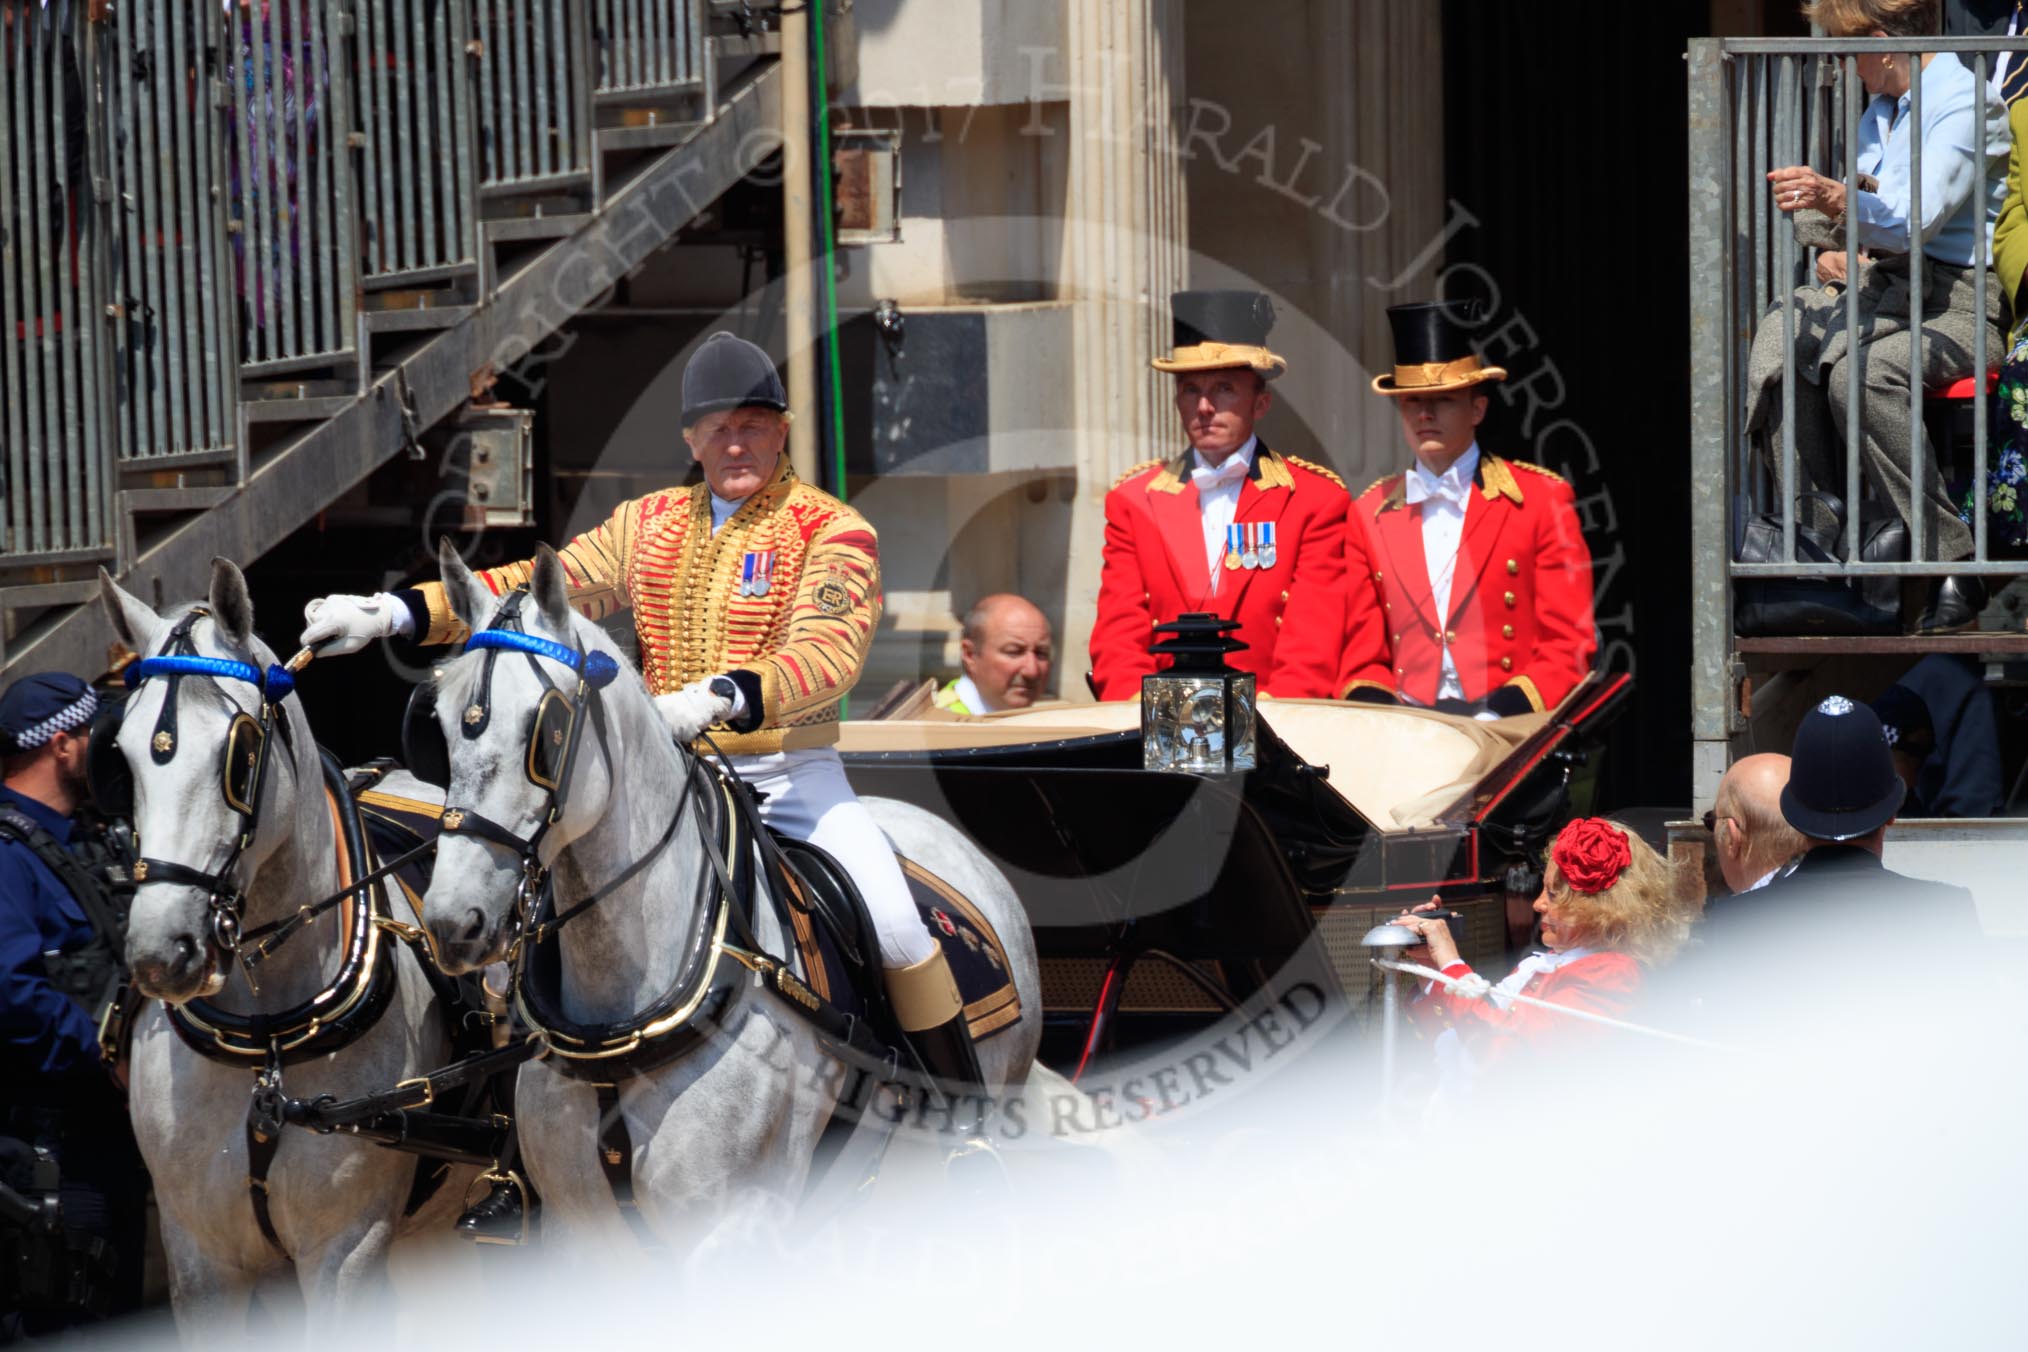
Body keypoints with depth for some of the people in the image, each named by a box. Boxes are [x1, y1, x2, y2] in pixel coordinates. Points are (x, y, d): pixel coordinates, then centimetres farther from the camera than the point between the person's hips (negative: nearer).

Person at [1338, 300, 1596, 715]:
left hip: (1508, 731, -2)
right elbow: (1362, 656, 15)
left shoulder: (1543, 500, 7)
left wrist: (1497, 712, -12)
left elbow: (1570, 647, 2)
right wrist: (1376, 712, -6)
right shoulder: (1370, 514, 15)